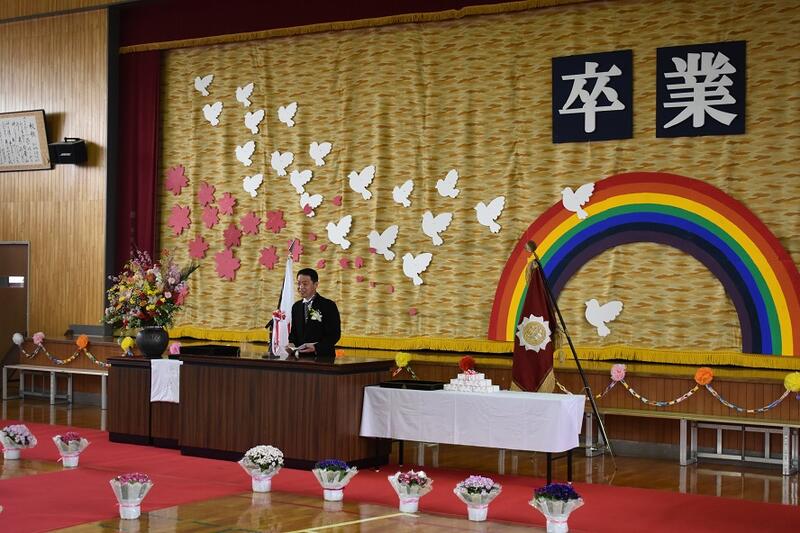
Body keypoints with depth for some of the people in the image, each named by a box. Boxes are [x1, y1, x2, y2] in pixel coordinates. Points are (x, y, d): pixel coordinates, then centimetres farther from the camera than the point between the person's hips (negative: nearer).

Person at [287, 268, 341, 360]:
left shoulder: (329, 305, -2)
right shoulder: (296, 307, 15)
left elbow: (335, 334, -7)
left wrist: (316, 347, -19)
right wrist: (292, 343, -1)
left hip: (323, 357, -4)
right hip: (301, 357, 4)